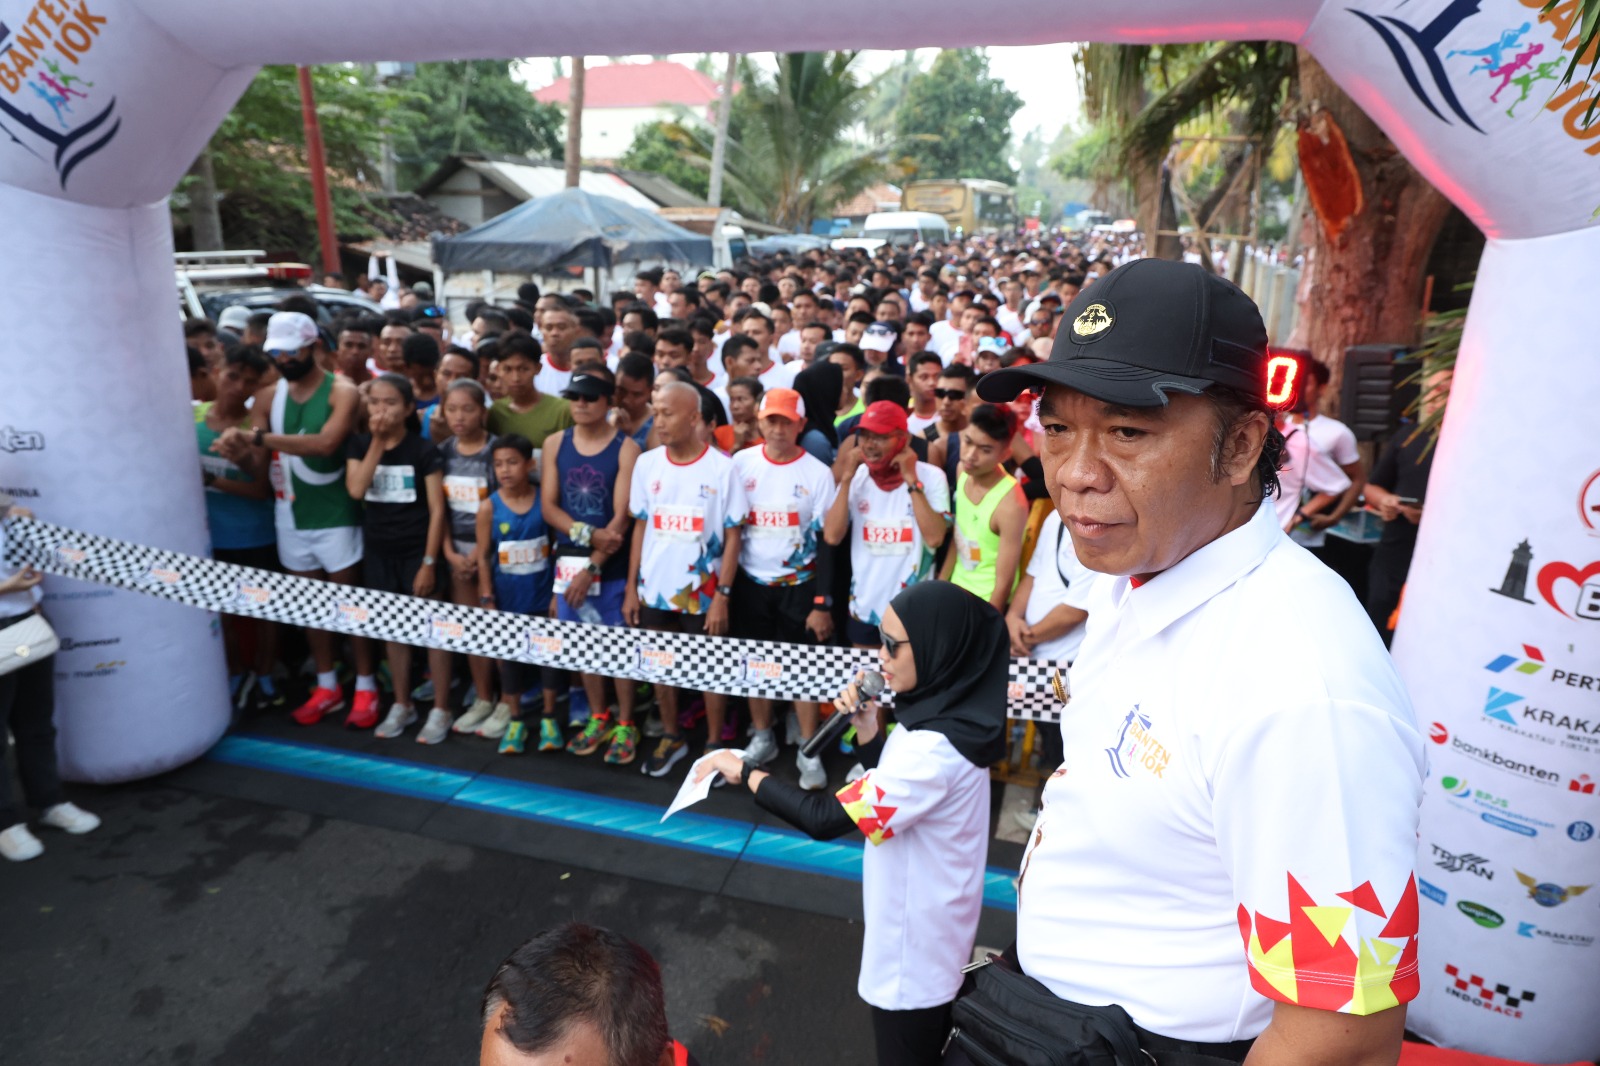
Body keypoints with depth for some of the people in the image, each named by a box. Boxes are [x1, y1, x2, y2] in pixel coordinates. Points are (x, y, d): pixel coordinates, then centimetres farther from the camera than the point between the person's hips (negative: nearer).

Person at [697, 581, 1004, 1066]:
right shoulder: (947, 716, -5)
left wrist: (746, 771, -20)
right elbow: (892, 791, 9)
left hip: (915, 944, -8)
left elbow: (825, 819, -33)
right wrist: (867, 731, -8)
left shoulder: (935, 748, -34)